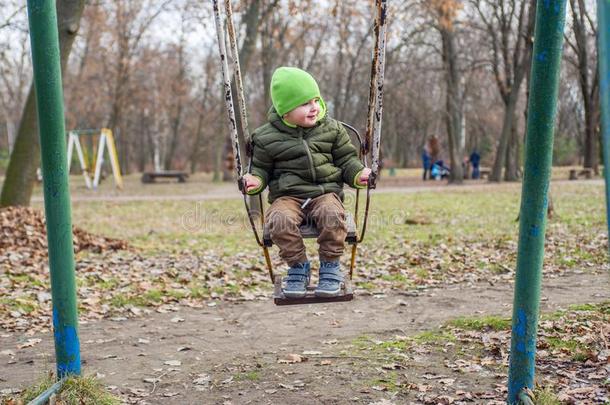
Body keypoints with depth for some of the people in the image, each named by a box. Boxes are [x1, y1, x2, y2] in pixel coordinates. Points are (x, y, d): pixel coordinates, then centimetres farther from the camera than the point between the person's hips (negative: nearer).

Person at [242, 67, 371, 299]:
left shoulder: (331, 129, 7)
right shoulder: (267, 137, 2)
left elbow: (346, 159, 13)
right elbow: (261, 168, 12)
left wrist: (359, 173, -6)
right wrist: (255, 180, -10)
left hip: (325, 192, 1)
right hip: (287, 196, 0)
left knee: (332, 215, -34)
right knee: (279, 220, -33)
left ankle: (330, 265, -11)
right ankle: (297, 266, -10)